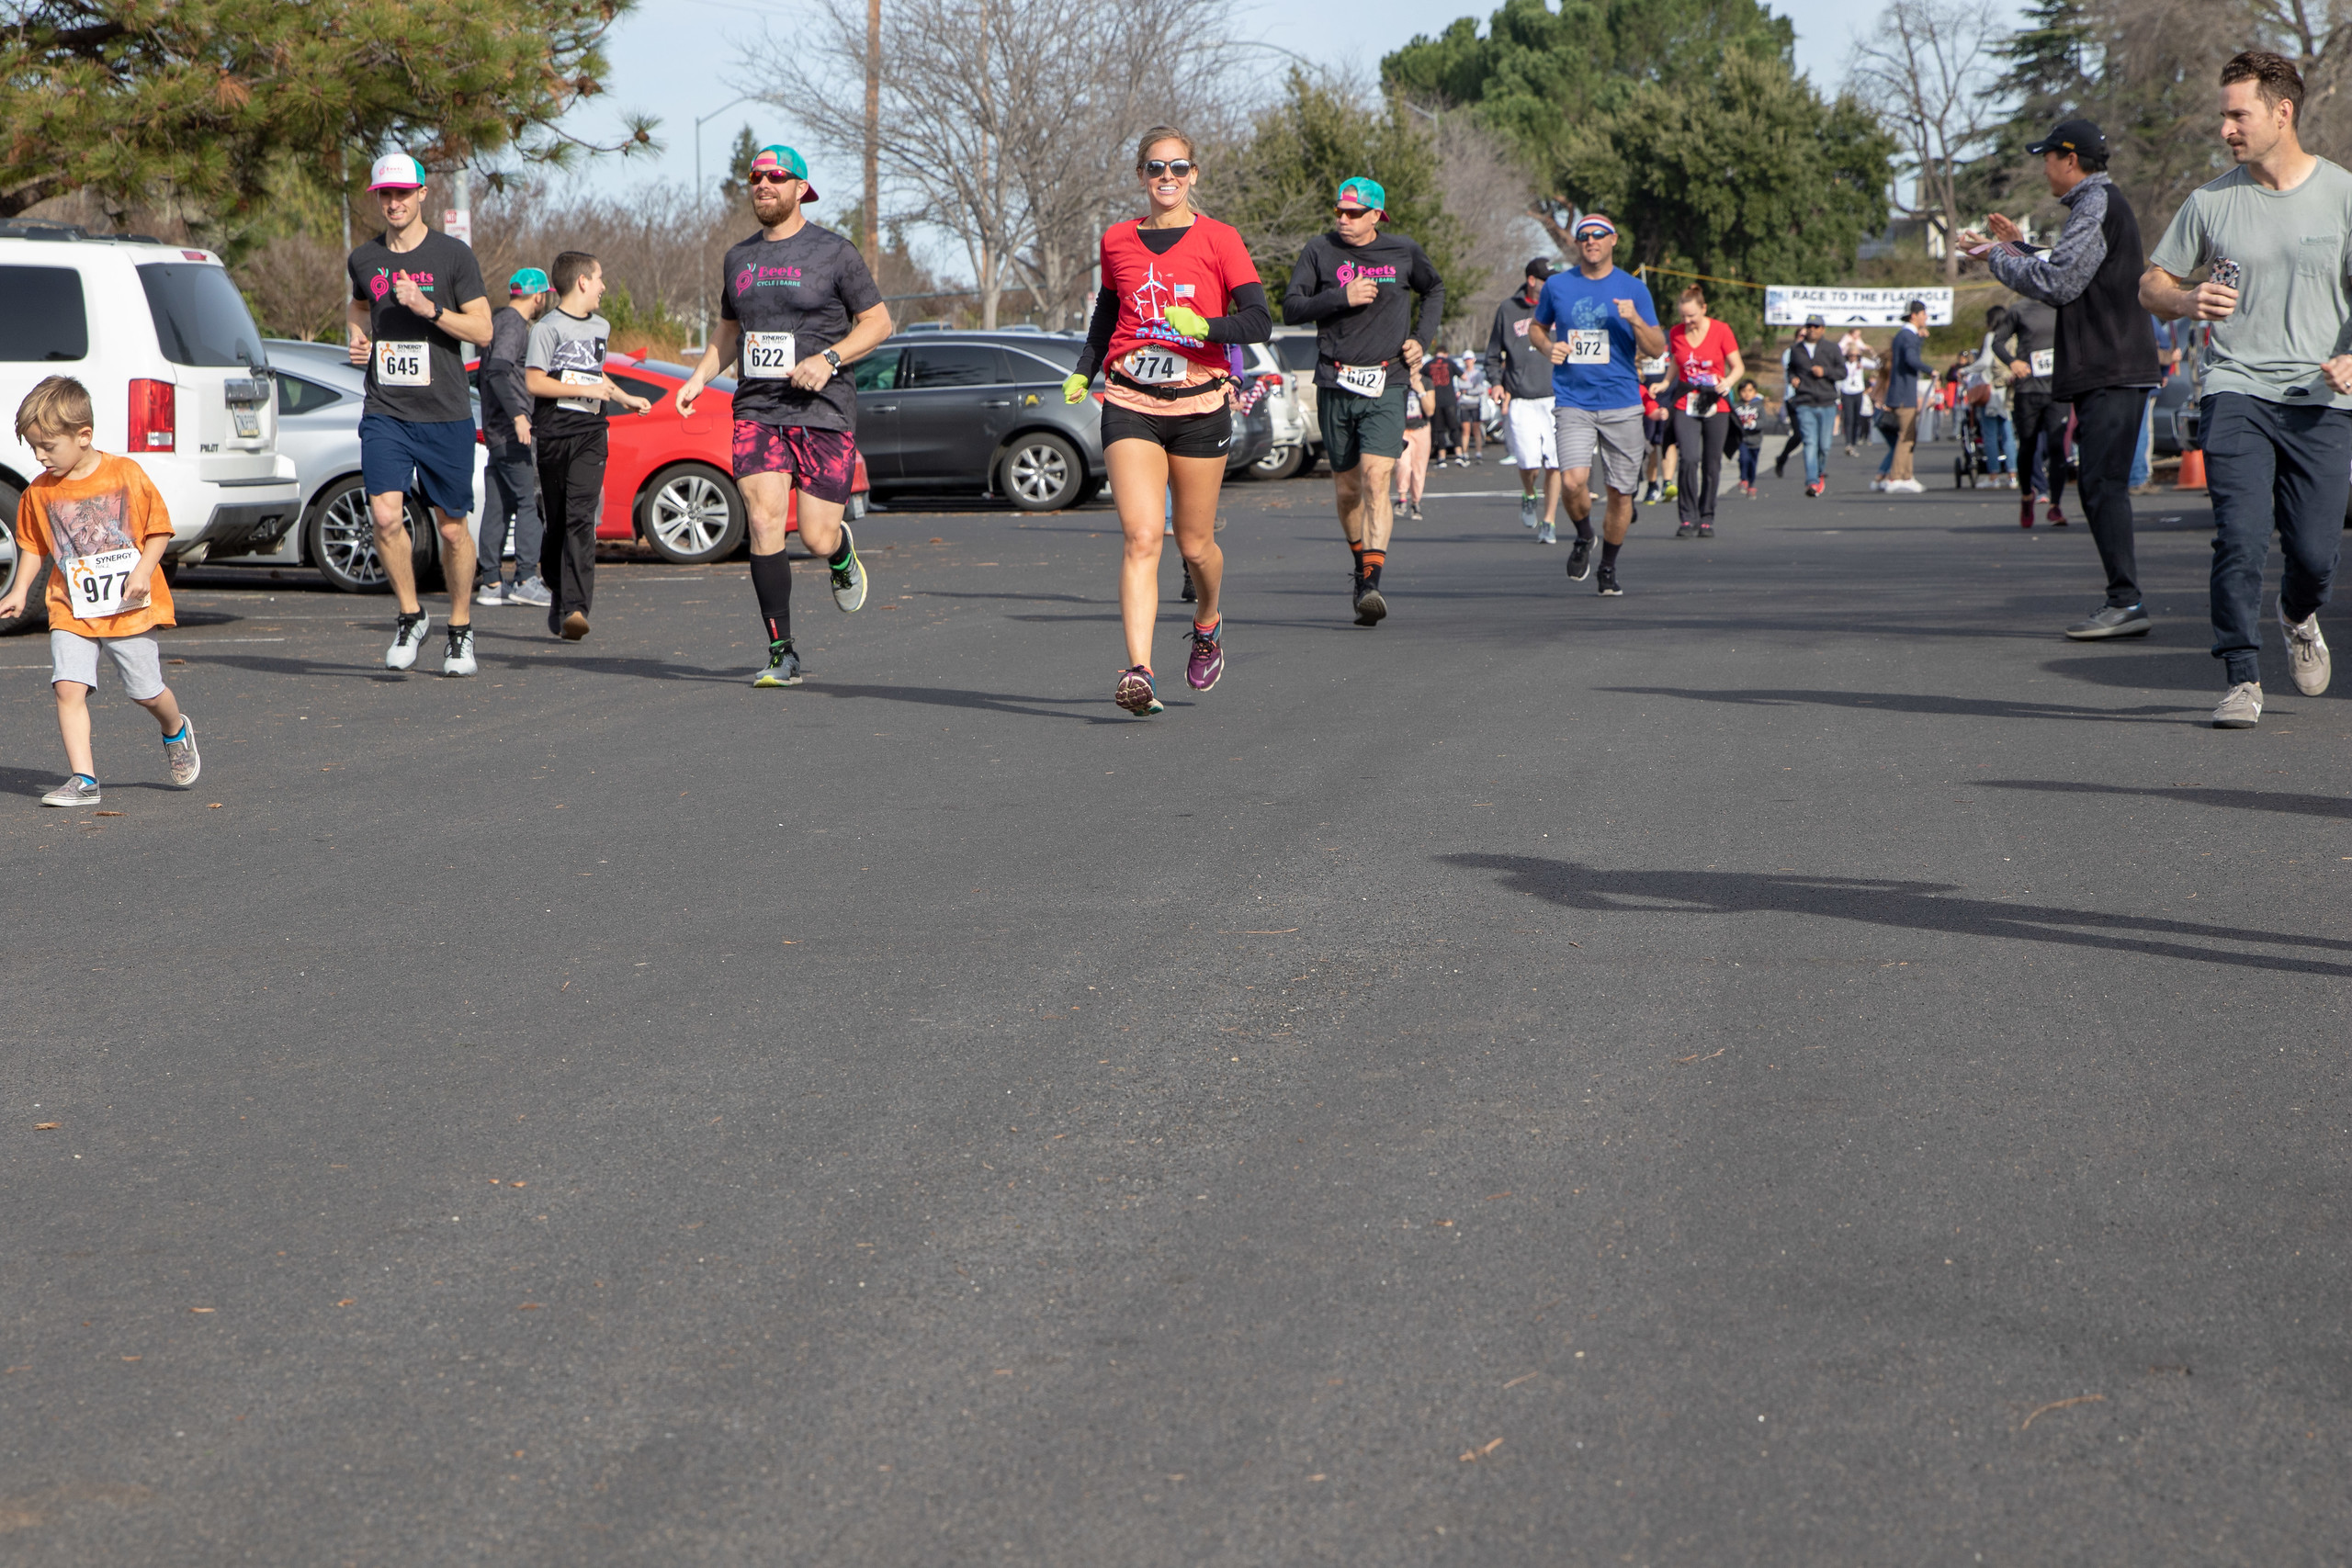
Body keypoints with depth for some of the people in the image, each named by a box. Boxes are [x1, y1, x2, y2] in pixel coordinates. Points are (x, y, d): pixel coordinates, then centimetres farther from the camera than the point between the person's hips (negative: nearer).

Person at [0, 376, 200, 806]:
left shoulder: (126, 474, -8)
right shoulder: (39, 492, 1)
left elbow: (159, 529, -2)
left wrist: (143, 570, -15)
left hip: (129, 609, -2)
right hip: (71, 611, 2)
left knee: (147, 692, 6)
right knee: (68, 687, -14)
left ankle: (176, 731, 40)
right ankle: (83, 779, -11)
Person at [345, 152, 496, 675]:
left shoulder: (453, 255, -1)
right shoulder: (363, 258, 9)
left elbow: (482, 331, -4)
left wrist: (428, 308, -17)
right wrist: (358, 338, 10)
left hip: (445, 415, -2)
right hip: (385, 412, 2)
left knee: (452, 528, 4)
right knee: (386, 515, -16)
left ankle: (460, 630, 23)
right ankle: (410, 616, 5)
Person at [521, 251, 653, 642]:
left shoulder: (601, 327, 18)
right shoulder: (549, 328, -4)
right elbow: (534, 382, -13)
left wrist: (626, 399, 40)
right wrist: (585, 390, -13)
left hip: (590, 434, 3)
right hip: (554, 434, -3)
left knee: (581, 517, -14)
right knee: (557, 521, 6)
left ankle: (575, 609, -24)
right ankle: (558, 593, 27)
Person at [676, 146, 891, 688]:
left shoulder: (833, 252, 0)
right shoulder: (738, 258, 14)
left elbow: (878, 321, 2)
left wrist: (828, 359, -13)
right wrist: (699, 377, 9)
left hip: (823, 410, -3)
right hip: (756, 409, 3)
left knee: (818, 539, -6)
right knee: (764, 521, -13)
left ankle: (842, 552, 35)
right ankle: (782, 654, -8)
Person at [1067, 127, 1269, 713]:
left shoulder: (1219, 240, -1)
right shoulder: (1117, 241, 9)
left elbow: (1260, 321, -9)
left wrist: (1203, 326, -25)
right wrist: (1082, 372, 14)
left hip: (1199, 405, -1)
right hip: (1131, 405, 1)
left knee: (1195, 544, 10)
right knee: (1142, 537, -15)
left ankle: (1207, 625, 43)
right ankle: (1138, 674, -23)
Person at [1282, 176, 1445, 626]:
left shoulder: (1404, 252, 4)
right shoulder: (1319, 251, 2)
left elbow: (1435, 289, 24)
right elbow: (1291, 307, -5)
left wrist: (1422, 338, 10)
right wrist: (1343, 297, -17)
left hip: (1386, 386, -2)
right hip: (1335, 386, 2)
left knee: (1376, 477, -17)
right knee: (1347, 487, 10)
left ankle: (1371, 584, -25)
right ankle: (1361, 562, 35)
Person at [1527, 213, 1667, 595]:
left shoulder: (1633, 290, 5)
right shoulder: (1557, 286, 7)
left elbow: (1657, 351, 4)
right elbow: (1537, 326, 23)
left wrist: (1636, 321, -15)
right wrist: (1548, 347, 1)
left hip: (1622, 405, 1)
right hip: (1572, 403, -1)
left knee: (1620, 493, 3)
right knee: (1573, 481, -21)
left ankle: (1609, 566, 24)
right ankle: (1583, 537, 9)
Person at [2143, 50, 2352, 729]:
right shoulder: (2210, 202, 5)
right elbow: (2151, 283, 14)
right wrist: (2187, 301, -9)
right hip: (2235, 388, 0)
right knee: (2240, 537, -16)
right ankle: (2242, 681, -8)